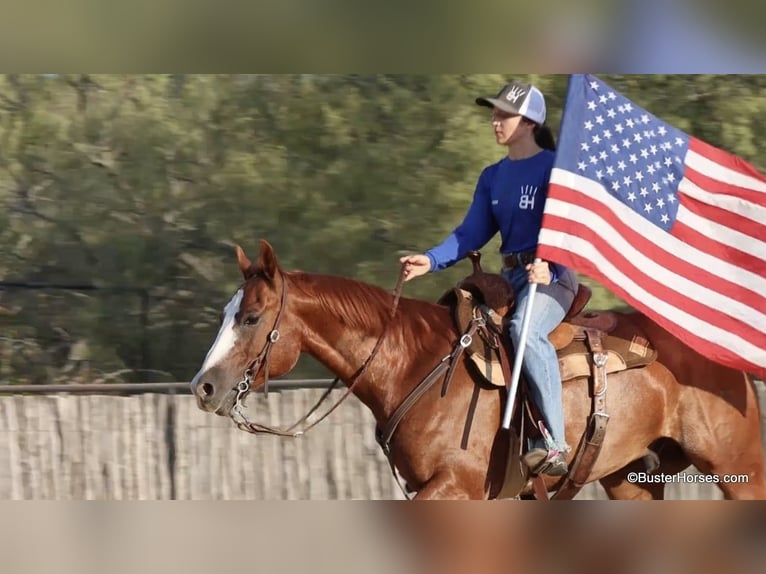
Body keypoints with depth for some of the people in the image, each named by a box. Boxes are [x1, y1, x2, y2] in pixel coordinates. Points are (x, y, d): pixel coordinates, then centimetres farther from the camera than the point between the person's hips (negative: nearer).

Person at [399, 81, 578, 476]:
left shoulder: (554, 168, -7)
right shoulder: (493, 177, 16)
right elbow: (473, 233, 12)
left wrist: (550, 267, -33)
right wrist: (432, 260, -4)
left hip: (551, 276, -9)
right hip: (510, 278, 9)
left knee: (524, 329, -37)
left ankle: (554, 445, -40)